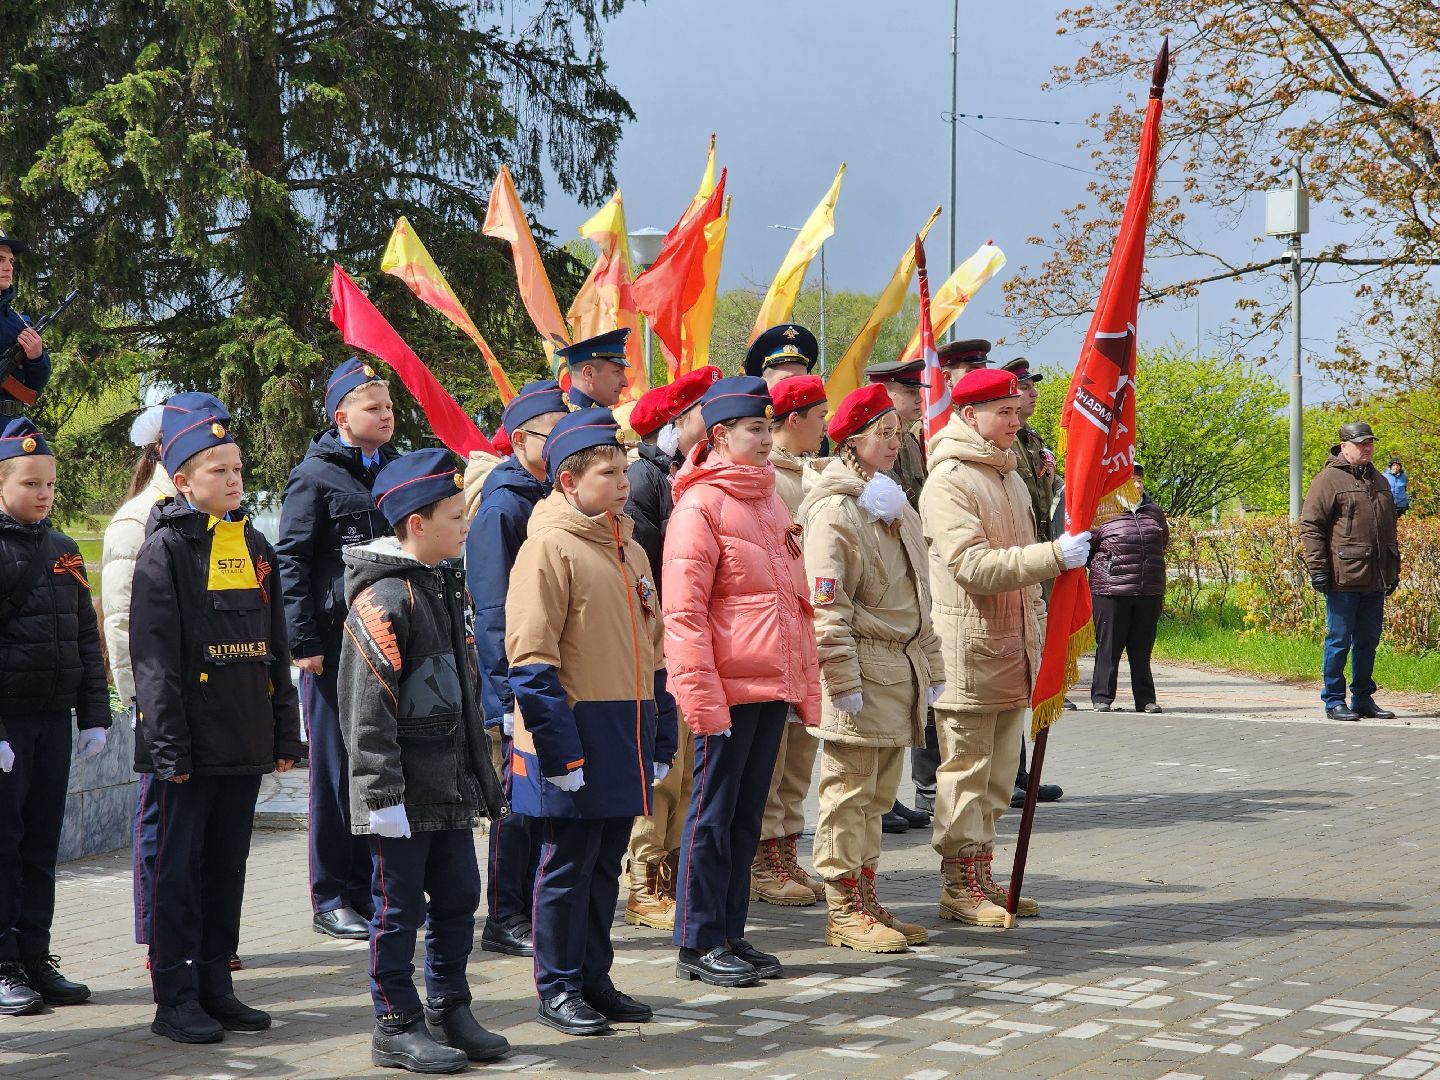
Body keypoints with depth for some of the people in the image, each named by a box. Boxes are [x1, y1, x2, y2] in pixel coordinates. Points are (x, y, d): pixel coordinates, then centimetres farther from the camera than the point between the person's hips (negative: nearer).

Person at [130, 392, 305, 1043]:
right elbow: (153, 654, -11)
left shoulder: (252, 543, 12)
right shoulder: (166, 546, -6)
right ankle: (175, 1001, 7)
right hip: (191, 743, -6)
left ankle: (215, 988, 21)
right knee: (179, 868, 0)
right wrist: (168, 744, -16)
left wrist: (284, 733, 12)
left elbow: (275, 647, 16)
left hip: (245, 740, 6)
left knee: (227, 866, 12)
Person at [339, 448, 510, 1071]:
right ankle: (397, 1027, 12)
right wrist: (381, 793, -21)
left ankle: (449, 1012, 26)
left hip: (451, 785, 9)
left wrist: (480, 774, 23)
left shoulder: (447, 587, 13)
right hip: (404, 792, -9)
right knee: (399, 908, 1)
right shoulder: (383, 600, -16)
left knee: (458, 898, 14)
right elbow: (366, 707, -19)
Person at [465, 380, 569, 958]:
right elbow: (492, 609, -15)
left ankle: (537, 911, 21)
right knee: (520, 796, -2)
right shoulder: (501, 508, -12)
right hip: (521, 682, -8)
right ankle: (505, 921, 7)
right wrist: (510, 692, -18)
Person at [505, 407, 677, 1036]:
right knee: (568, 865, 1)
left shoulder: (628, 551, 15)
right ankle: (558, 990, 11)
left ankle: (594, 978, 23)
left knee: (606, 864, 14)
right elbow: (530, 659, -15)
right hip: (577, 738, -8)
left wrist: (660, 741, 16)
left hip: (628, 737, 8)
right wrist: (559, 748, -19)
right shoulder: (549, 548, -10)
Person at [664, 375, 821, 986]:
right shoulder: (700, 505, -10)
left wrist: (806, 684, 17)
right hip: (728, 686, -8)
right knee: (712, 814, 1)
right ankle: (697, 944, 9)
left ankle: (730, 934, 20)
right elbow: (683, 612, -14)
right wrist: (702, 698, -19)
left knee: (747, 815, 12)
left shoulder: (769, 500, 15)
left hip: (773, 683, 8)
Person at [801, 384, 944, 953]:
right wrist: (843, 681, -19)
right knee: (849, 793, -2)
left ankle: (866, 899, 21)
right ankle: (844, 911, 5)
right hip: (861, 667, -8)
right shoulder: (835, 511, -11)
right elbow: (826, 607, -16)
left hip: (900, 670, 8)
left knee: (876, 796, 13)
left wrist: (931, 668, 18)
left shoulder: (897, 506, 17)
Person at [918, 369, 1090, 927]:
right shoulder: (948, 482, -12)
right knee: (966, 769, -4)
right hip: (968, 648, -9)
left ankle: (982, 877, 20)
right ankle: (960, 886, 2)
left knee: (998, 771, 12)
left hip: (1012, 646, 9)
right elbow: (973, 566, -22)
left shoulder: (1010, 477, 18)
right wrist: (1056, 555, -26)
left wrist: (1039, 627, 23)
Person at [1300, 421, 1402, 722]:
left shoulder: (1378, 481, 19)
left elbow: (1389, 528, 27)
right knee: (1339, 640, -1)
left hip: (1375, 580, 7)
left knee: (1368, 640, 11)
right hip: (1343, 578, -7)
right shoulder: (1329, 479, -5)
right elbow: (1310, 525, -9)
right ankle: (1334, 701, 7)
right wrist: (1318, 569, -14)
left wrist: (1394, 570, 23)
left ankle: (1363, 698, 20)